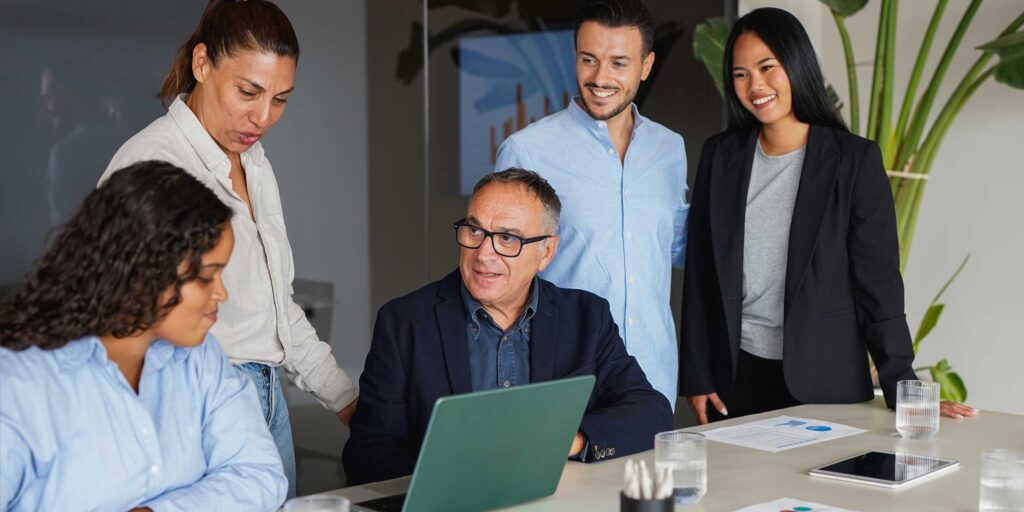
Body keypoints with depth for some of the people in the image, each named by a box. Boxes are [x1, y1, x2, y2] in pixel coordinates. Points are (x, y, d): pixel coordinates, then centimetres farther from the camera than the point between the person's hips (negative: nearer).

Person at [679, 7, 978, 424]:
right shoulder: (720, 155, 4)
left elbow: (879, 282, -5)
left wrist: (902, 390, -11)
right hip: (734, 377, 3)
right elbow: (699, 276, 7)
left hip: (824, 381, -2)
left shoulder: (854, 160, -5)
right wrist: (696, 377, 3)